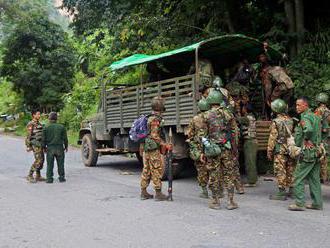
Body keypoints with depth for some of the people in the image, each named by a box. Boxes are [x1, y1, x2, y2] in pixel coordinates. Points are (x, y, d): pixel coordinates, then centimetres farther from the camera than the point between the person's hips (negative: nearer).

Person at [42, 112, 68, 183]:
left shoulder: (46, 127, -4)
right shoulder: (61, 127, -2)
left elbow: (44, 139, 0)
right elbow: (65, 138, 1)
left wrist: (44, 147, 12)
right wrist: (66, 146, 13)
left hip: (50, 148, 0)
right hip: (59, 148, 1)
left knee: (50, 164, 5)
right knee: (60, 164, 8)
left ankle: (49, 178, 5)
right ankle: (61, 177, 13)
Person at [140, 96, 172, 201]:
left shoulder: (148, 118, 13)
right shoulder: (155, 119, -15)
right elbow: (154, 136, -20)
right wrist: (165, 145, -18)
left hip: (145, 149, 9)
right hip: (154, 149, -9)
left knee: (146, 170, 13)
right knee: (157, 170, -4)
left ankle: (143, 192, 18)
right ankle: (158, 194, 0)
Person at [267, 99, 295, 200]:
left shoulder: (276, 122, -11)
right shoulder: (291, 120, 6)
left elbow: (272, 138, -11)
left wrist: (269, 151, -5)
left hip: (280, 151, -6)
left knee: (280, 172, -2)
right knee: (290, 170, 12)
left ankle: (282, 193, 0)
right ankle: (291, 191, 19)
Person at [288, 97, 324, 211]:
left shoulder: (305, 117, -15)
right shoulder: (315, 116, 15)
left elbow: (309, 129, -34)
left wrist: (306, 140, -18)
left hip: (308, 152, -9)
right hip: (317, 151, 9)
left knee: (298, 178, -3)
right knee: (314, 179, 14)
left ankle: (299, 203, -2)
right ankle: (317, 203, 18)